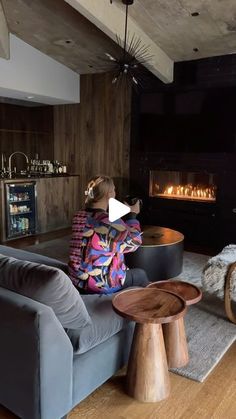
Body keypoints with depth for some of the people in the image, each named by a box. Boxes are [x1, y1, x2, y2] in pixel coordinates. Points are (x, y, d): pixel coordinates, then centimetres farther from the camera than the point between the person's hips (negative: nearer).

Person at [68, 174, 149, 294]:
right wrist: (133, 215, 3)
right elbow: (134, 242, -7)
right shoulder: (112, 223, -26)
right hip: (100, 285, -7)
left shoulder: (79, 216, -4)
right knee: (141, 274, 20)